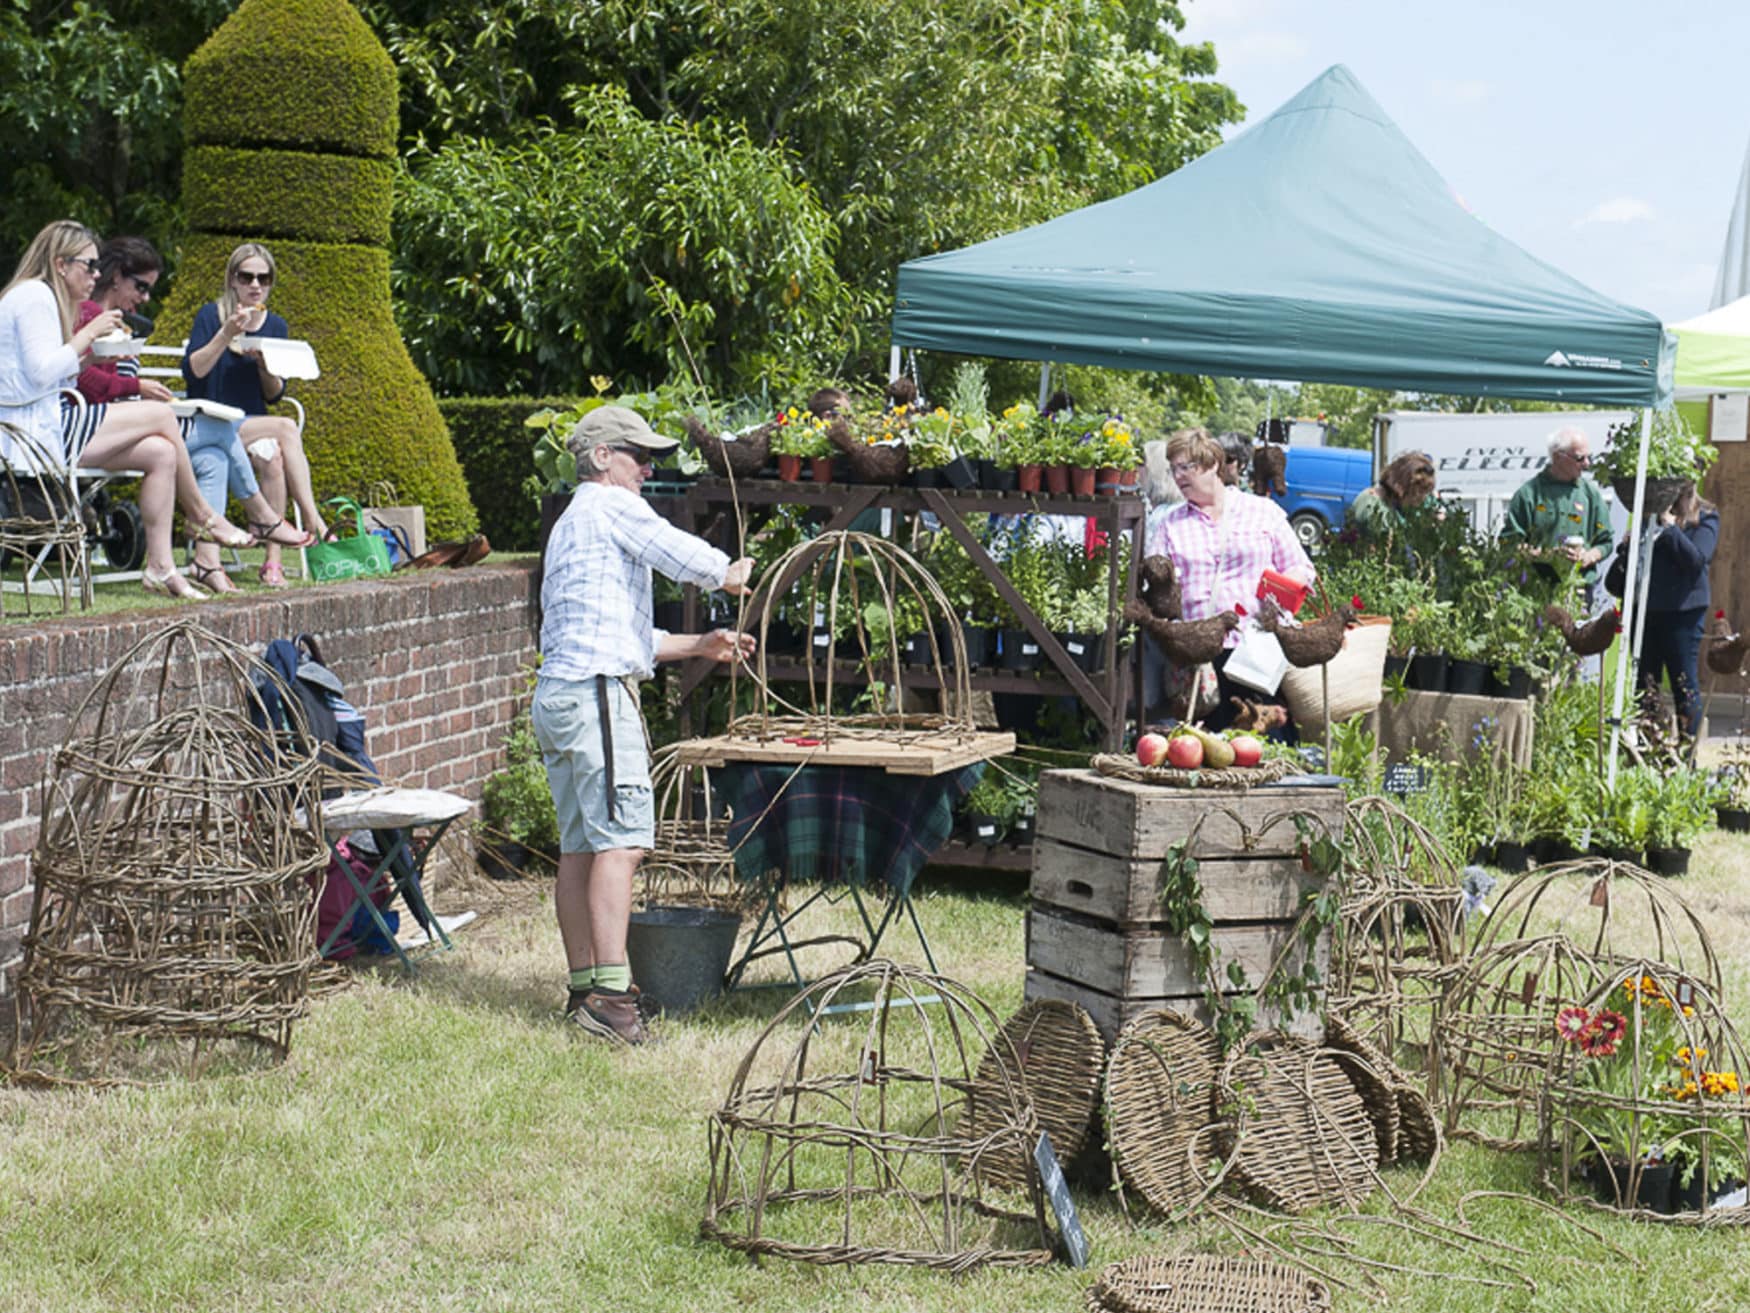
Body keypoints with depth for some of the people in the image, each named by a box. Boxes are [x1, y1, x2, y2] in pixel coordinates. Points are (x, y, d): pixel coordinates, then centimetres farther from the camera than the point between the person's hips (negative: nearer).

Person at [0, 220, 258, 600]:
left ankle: (160, 566, -6)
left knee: (162, 453, -2)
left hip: (45, 429, 10)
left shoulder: (42, 297, 22)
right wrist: (88, 334, -12)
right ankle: (204, 517, 9)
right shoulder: (34, 295, -10)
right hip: (36, 431, -10)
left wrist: (93, 355, 9)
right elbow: (42, 373, -21)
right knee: (159, 415, -8)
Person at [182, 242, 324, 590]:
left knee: (272, 455, -31)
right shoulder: (211, 316, 1)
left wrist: (264, 364, -10)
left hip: (252, 424, 4)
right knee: (285, 429, -29)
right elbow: (192, 372, -13)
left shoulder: (275, 326, 12)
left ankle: (273, 560, -31)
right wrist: (227, 334, -21)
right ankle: (314, 522, -30)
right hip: (208, 424, -4)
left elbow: (274, 395, 9)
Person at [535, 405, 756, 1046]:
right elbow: (687, 557, -5)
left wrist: (700, 645, 26)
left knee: (579, 847, 9)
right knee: (620, 841, -14)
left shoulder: (569, 525, 27)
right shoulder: (611, 506, -2)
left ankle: (584, 986, 11)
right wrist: (735, 573, 16)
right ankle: (610, 993, -20)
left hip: (554, 695, 10)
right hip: (596, 692, -10)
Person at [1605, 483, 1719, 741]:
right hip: (1644, 609, 5)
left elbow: (1697, 559, -13)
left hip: (1683, 611, -5)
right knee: (1645, 685, 6)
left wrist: (1670, 527, -15)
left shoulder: (1704, 518, 2)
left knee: (1685, 685, -1)